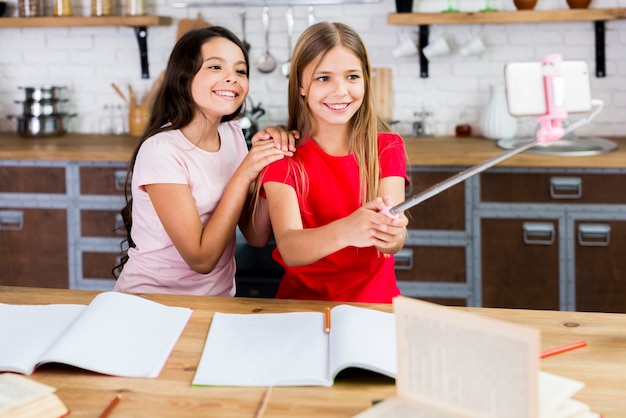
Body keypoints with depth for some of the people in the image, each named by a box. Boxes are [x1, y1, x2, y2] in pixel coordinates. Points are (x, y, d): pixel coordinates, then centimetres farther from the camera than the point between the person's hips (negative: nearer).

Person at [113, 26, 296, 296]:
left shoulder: (232, 133, 2)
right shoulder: (161, 150, -18)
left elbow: (257, 237, 0)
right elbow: (201, 258, -19)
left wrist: (270, 163, -12)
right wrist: (244, 175, -21)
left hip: (218, 298, 7)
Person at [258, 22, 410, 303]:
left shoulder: (387, 148, 1)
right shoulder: (282, 154, -4)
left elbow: (394, 241, -13)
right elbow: (289, 250, -19)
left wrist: (392, 234, -37)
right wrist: (344, 232, -38)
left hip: (375, 301, 2)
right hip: (303, 301, -2)